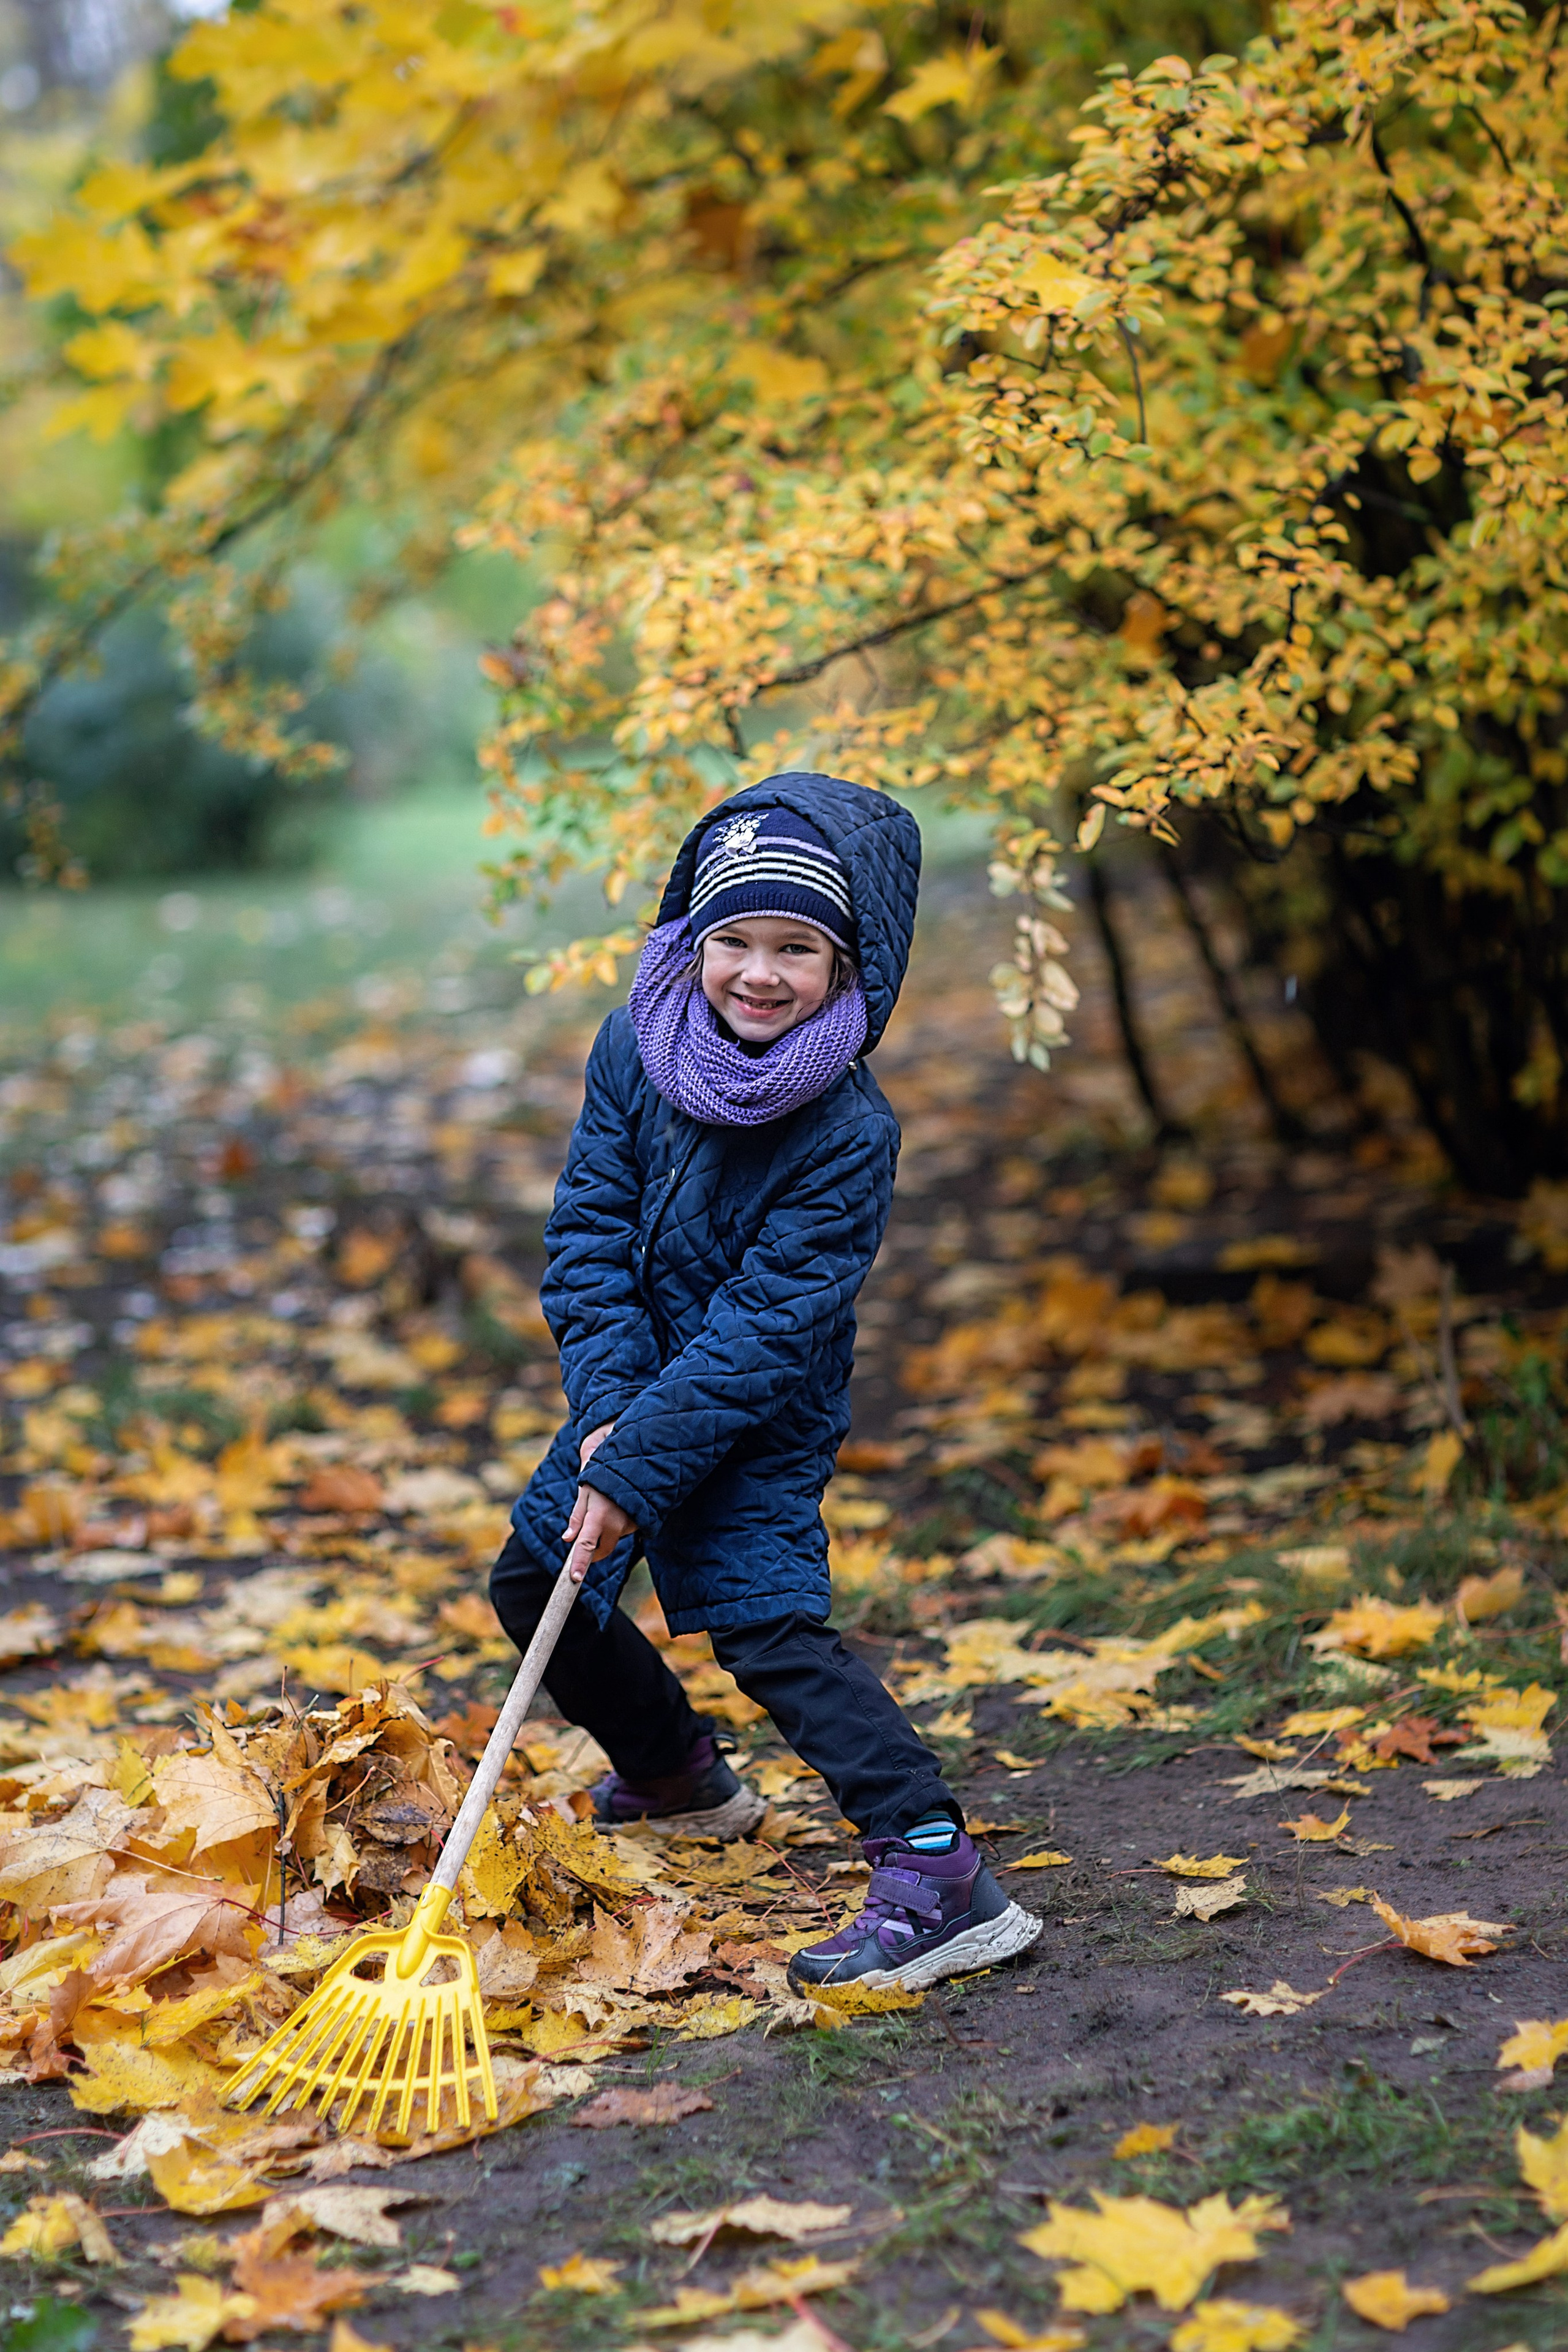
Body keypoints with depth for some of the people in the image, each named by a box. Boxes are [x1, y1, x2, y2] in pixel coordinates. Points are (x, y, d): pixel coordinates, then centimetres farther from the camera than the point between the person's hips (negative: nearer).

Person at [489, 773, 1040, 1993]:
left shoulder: (849, 1132, -24)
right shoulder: (634, 1048, -9)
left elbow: (766, 1326, -25)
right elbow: (591, 1229, -7)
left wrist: (635, 1471, -27)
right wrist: (607, 1409, -18)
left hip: (761, 1418, -7)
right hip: (640, 1380, 7)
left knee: (766, 1619, -20)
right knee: (534, 1581, 16)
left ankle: (941, 1878, -23)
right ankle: (680, 1771, 39)